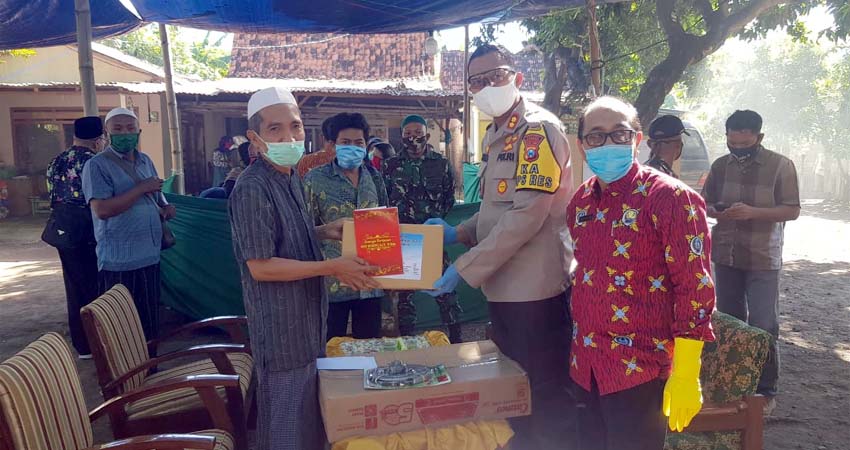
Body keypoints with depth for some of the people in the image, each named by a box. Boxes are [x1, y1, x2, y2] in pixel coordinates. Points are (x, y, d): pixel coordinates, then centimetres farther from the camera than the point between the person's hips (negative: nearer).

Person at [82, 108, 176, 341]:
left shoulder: (146, 161, 13)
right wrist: (142, 188, -17)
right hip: (119, 262, -6)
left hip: (150, 256, 7)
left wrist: (166, 209, 0)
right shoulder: (97, 165, -8)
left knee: (150, 324, 16)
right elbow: (102, 209, -20)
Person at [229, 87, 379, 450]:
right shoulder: (252, 189, -22)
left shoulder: (290, 178, 8)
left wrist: (324, 232, 2)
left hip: (307, 314, 9)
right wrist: (332, 267, -22)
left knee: (309, 412, 22)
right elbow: (260, 267, -23)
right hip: (280, 323, -9)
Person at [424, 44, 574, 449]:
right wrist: (456, 233, 6)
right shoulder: (495, 136, 15)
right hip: (503, 285, 9)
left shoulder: (538, 129, -13)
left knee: (545, 396, 5)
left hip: (534, 287, -9)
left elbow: (527, 216, -22)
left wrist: (464, 268, -20)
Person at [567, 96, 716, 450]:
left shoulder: (669, 198, -13)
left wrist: (686, 375, -17)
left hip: (639, 368, -6)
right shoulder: (580, 202, 6)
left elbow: (694, 287, -15)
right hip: (584, 365, 6)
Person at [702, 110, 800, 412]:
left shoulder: (780, 165, -8)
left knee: (763, 326, -3)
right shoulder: (720, 165, 4)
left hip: (762, 259, -4)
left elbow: (792, 210, -9)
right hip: (726, 256, 4)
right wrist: (714, 211, -11)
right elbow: (705, 202, 12)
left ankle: (766, 390, 12)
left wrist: (753, 211, -24)